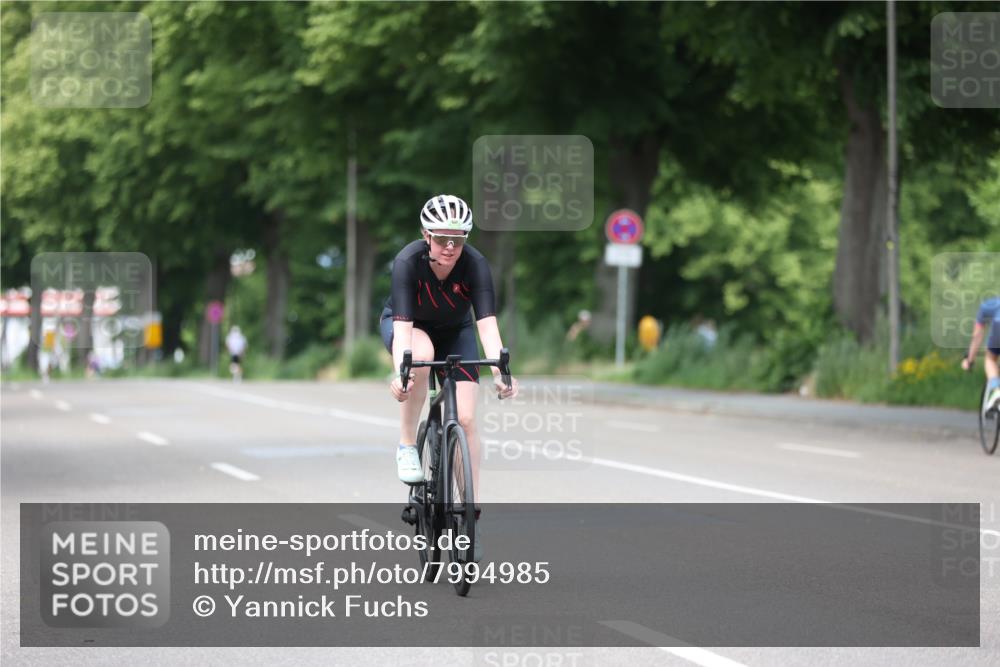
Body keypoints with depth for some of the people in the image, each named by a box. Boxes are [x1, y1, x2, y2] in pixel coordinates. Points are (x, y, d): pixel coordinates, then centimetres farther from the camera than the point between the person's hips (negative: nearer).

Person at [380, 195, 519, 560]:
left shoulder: (475, 265, -29)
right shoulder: (408, 262, -32)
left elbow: (487, 323, -36)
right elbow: (403, 325, -39)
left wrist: (500, 371, -52)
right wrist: (400, 372, -55)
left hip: (455, 332, 2)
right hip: (407, 326, -2)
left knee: (466, 418, -12)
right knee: (422, 353, -38)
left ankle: (471, 510, -3)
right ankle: (407, 445, -21)